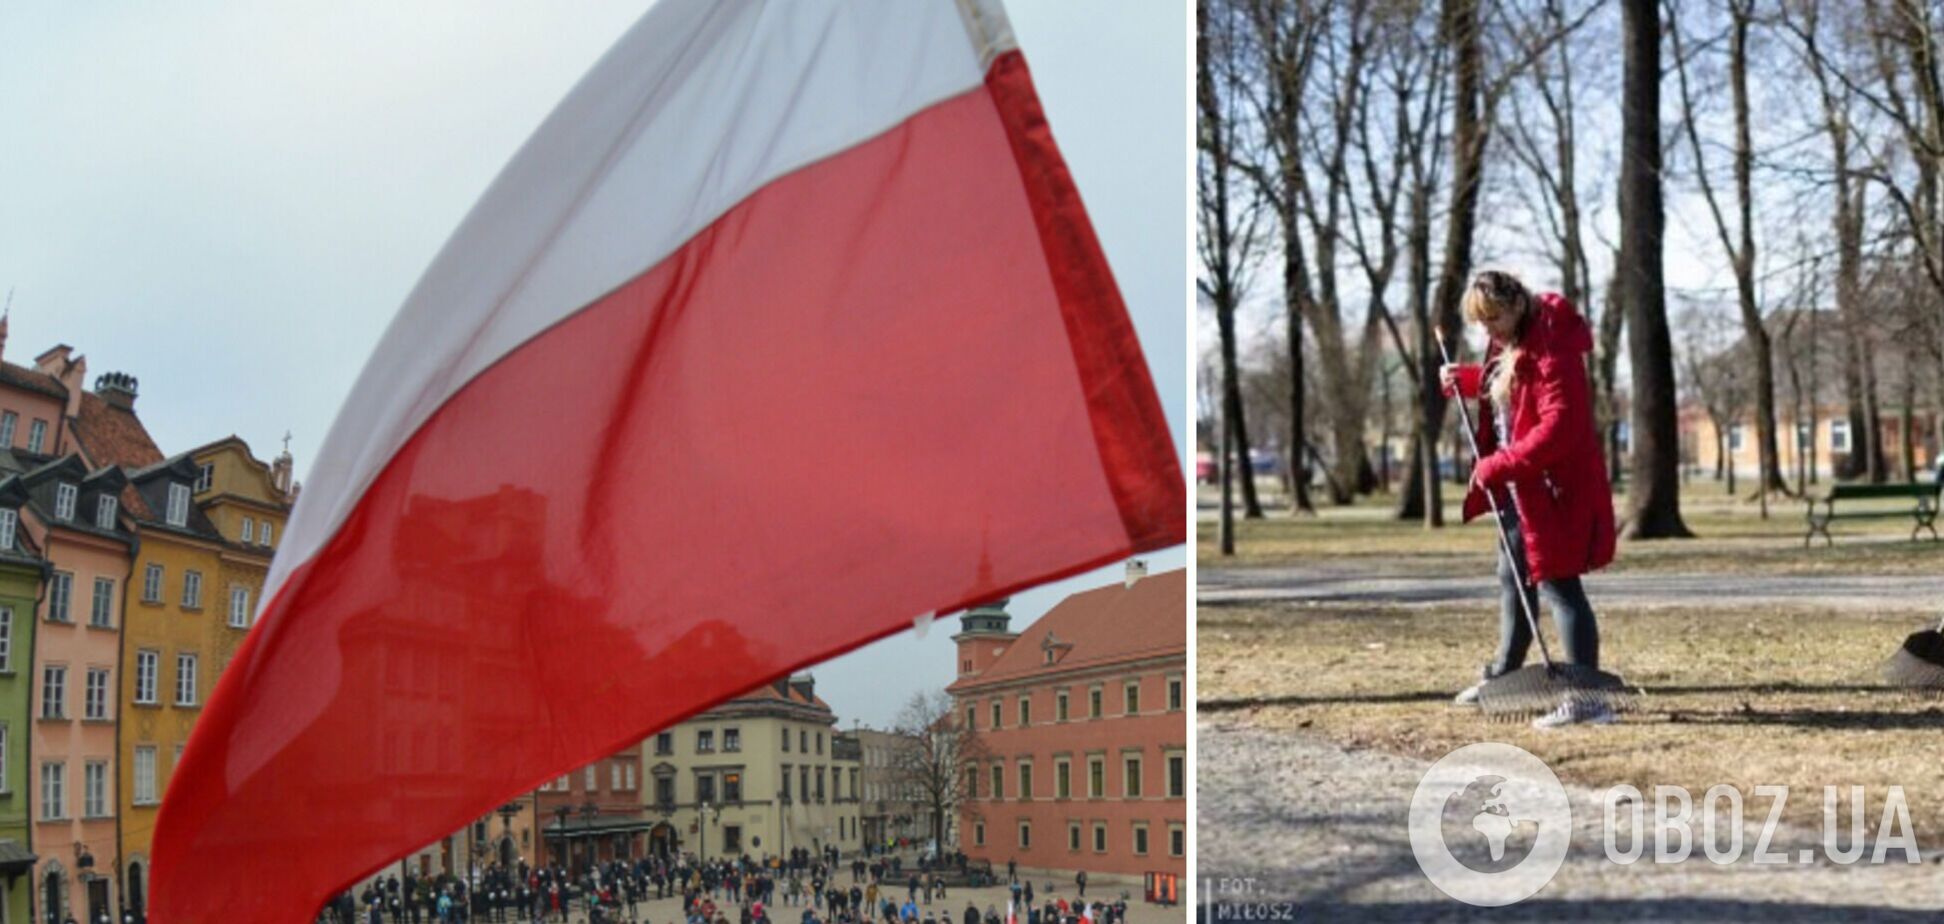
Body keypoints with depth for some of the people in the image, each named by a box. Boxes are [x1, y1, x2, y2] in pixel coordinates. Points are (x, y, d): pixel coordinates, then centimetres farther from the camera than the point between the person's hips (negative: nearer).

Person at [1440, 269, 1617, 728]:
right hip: (1519, 486, 10)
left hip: (1553, 488, -10)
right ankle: (1504, 674, 37)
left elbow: (1558, 427, -28)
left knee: (1557, 584, -11)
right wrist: (1464, 379, 10)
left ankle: (1585, 698, -10)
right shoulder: (1510, 345, 10)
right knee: (1513, 578, 21)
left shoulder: (1551, 349, -21)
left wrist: (1500, 465, -30)